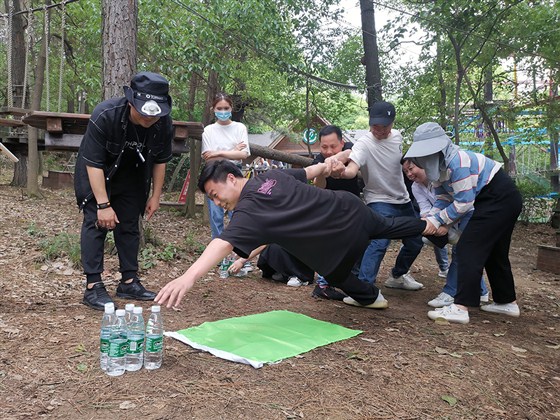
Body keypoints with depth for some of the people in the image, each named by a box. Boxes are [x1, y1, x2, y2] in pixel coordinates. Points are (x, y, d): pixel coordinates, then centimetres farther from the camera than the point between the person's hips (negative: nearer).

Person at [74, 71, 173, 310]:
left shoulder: (164, 124, -21)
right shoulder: (104, 115, -33)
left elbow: (160, 161, -5)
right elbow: (94, 164, -29)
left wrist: (155, 196, -2)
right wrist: (103, 205, -29)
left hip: (132, 176, 4)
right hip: (95, 174, -4)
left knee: (129, 226, 5)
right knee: (96, 223, -11)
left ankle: (129, 282, 14)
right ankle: (93, 287, -6)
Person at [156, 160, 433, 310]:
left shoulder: (248, 212, -23)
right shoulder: (272, 174, 1)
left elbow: (223, 244, -39)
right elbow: (309, 172, 17)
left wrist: (188, 277, -50)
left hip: (346, 231, -7)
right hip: (350, 206, 8)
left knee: (335, 276, 22)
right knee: (386, 226, 36)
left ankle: (371, 297, 47)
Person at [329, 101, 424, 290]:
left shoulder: (397, 136, 0)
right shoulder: (364, 143, -21)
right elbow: (353, 169, -39)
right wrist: (343, 172, -60)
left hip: (403, 200, 7)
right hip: (379, 202, -7)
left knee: (414, 243, 18)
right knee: (379, 242, -27)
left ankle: (397, 276, 41)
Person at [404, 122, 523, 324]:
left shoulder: (457, 161, -26)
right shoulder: (438, 165, 3)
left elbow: (464, 202, -25)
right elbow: (443, 199, 3)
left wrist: (437, 220, -18)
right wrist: (431, 220, -13)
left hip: (500, 199, -10)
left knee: (469, 249, -13)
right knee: (494, 251, 19)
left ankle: (460, 308, -14)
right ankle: (507, 302, 33)